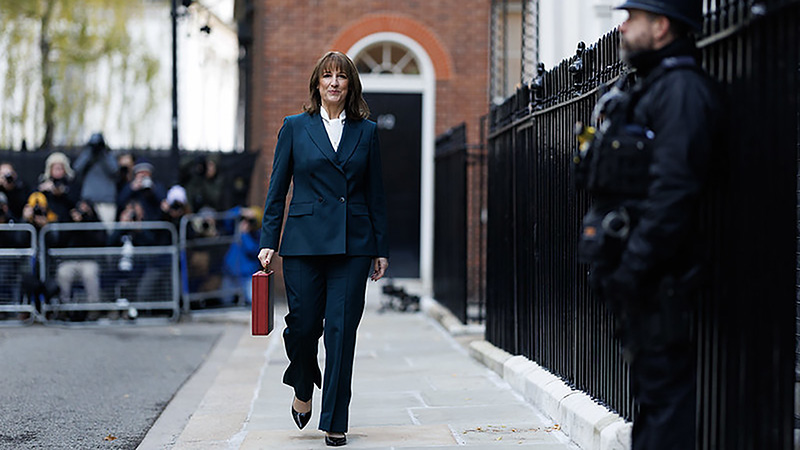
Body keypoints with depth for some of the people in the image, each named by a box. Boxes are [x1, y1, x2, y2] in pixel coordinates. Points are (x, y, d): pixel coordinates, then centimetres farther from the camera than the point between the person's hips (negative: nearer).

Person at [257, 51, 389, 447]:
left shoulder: (366, 131, 10)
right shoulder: (295, 127, 7)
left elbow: (375, 194, 11)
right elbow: (277, 189, 7)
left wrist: (381, 248, 7)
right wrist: (268, 241, 0)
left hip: (353, 244, 1)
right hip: (305, 241, 0)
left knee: (341, 329, -3)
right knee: (303, 324, -1)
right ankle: (302, 392, 30)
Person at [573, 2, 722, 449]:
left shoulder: (682, 89, -13)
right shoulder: (645, 88, 19)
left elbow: (674, 187, -22)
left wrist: (635, 263, -23)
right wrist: (611, 260, 19)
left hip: (655, 267, -10)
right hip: (628, 257, 10)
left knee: (663, 377, -7)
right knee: (648, 378, 15)